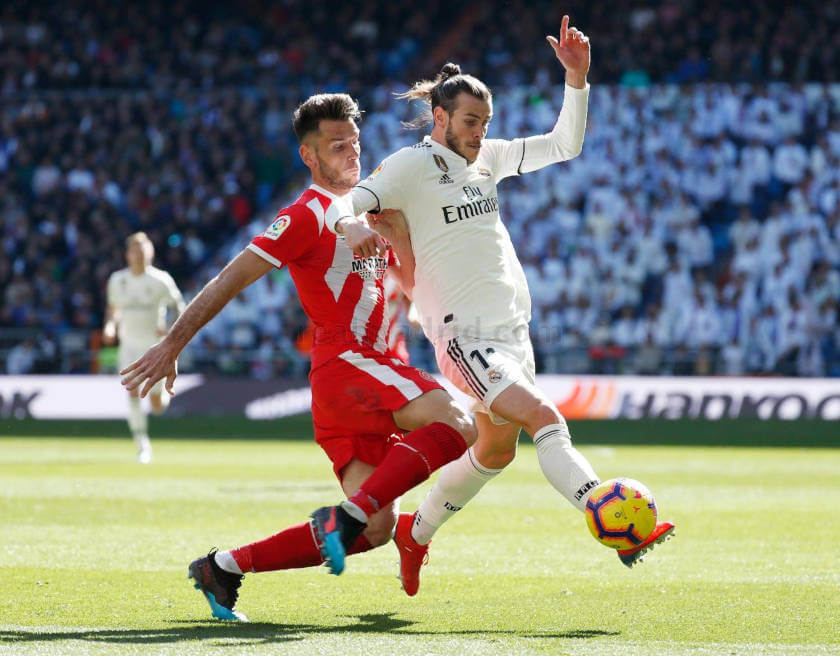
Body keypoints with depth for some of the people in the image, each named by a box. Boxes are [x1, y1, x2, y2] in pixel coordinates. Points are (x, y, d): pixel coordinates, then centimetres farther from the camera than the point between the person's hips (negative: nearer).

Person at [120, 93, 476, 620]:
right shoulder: (308, 216, -6)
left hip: (370, 370, 9)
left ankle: (224, 568, 10)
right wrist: (172, 345, -14)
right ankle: (350, 513, -29)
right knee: (458, 425, -28)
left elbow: (413, 279, 30)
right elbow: (231, 280, -10)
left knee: (375, 530, 4)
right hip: (345, 361, -9)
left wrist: (395, 228, 11)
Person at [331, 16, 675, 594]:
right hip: (466, 337, -8)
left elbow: (565, 144, 18)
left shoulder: (487, 157, 14)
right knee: (545, 418, -24)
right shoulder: (412, 165, -5)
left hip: (513, 329, 8)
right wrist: (354, 226, -37)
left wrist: (578, 78, 5)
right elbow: (341, 206, -13)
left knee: (497, 449, 18)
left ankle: (417, 534, 38)